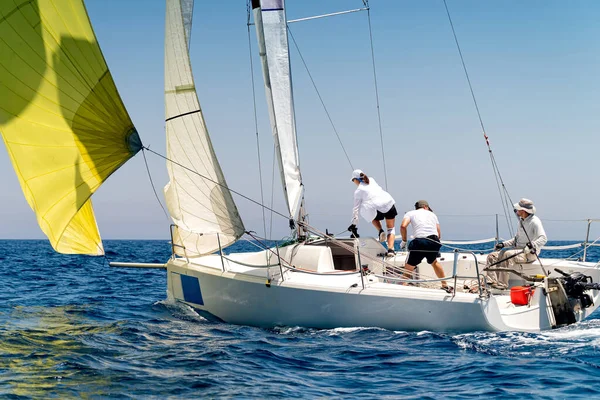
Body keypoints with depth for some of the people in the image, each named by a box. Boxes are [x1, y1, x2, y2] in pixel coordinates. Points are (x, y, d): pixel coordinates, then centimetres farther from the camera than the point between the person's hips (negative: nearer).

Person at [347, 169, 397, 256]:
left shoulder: (358, 191, 10)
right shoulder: (371, 180, 20)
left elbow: (356, 208, 11)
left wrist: (354, 224, 15)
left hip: (378, 208, -3)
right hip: (389, 203, 3)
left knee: (374, 218, 35)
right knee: (391, 228, 15)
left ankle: (381, 231, 8)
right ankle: (390, 249, -4)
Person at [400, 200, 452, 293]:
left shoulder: (410, 213, 19)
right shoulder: (432, 214, 29)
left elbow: (403, 226, -2)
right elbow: (439, 233, 21)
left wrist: (404, 241, 10)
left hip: (420, 242, -4)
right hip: (434, 242, 4)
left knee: (408, 269, 5)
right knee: (434, 262, 34)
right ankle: (445, 285, 42)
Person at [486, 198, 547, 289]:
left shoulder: (534, 221, -12)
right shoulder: (521, 221, 17)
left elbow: (543, 238, -25)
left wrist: (533, 245, -41)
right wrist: (503, 244, 13)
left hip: (529, 253, -9)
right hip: (517, 250, 9)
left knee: (508, 254, -36)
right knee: (492, 256, -6)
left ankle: (502, 284, -35)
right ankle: (492, 282, -22)